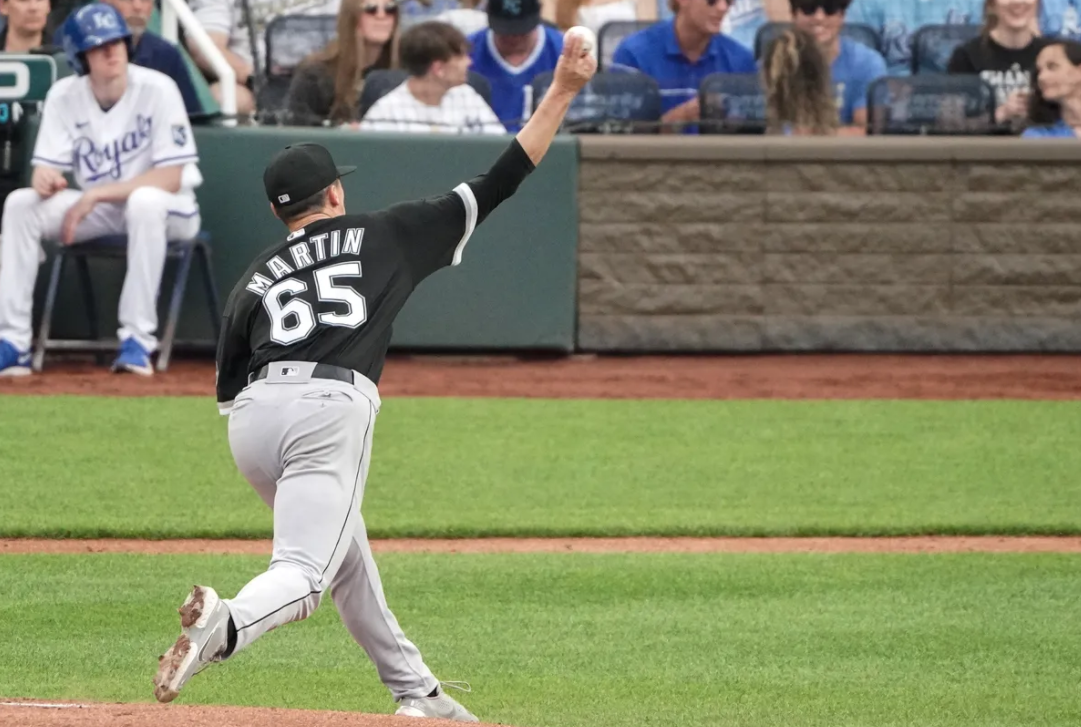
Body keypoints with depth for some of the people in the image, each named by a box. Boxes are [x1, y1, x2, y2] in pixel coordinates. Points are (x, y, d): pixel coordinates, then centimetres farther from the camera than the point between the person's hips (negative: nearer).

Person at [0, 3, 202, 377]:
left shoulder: (157, 89, -18)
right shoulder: (64, 95, -6)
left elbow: (170, 178, -21)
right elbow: (46, 169, -6)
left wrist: (96, 194, -28)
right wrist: (44, 179, -33)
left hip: (166, 210, -4)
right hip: (95, 209, 4)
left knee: (145, 201, -39)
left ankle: (138, 340, -34)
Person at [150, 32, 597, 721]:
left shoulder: (254, 281, 22)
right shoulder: (386, 235, 16)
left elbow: (228, 392, 15)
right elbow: (500, 181, 16)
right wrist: (561, 92, 22)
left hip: (251, 419, 5)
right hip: (332, 408, -5)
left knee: (346, 554, 25)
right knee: (302, 578, -12)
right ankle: (224, 623, -45)